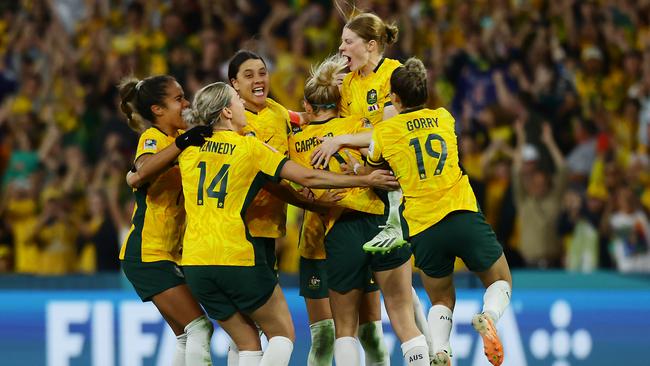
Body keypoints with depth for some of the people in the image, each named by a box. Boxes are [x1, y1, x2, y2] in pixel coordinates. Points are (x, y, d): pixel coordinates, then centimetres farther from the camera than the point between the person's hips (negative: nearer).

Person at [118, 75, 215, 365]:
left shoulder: (176, 138, 11)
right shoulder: (153, 138, -14)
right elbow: (143, 169, -37)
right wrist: (181, 144, -43)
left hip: (170, 254, 9)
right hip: (147, 254, -9)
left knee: (187, 337, 10)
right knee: (199, 327, -16)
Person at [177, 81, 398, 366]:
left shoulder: (190, 148, 6)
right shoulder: (249, 147, -4)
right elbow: (308, 178, -5)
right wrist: (365, 180, 2)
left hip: (194, 262, 5)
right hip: (237, 257, -5)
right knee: (282, 334, 9)